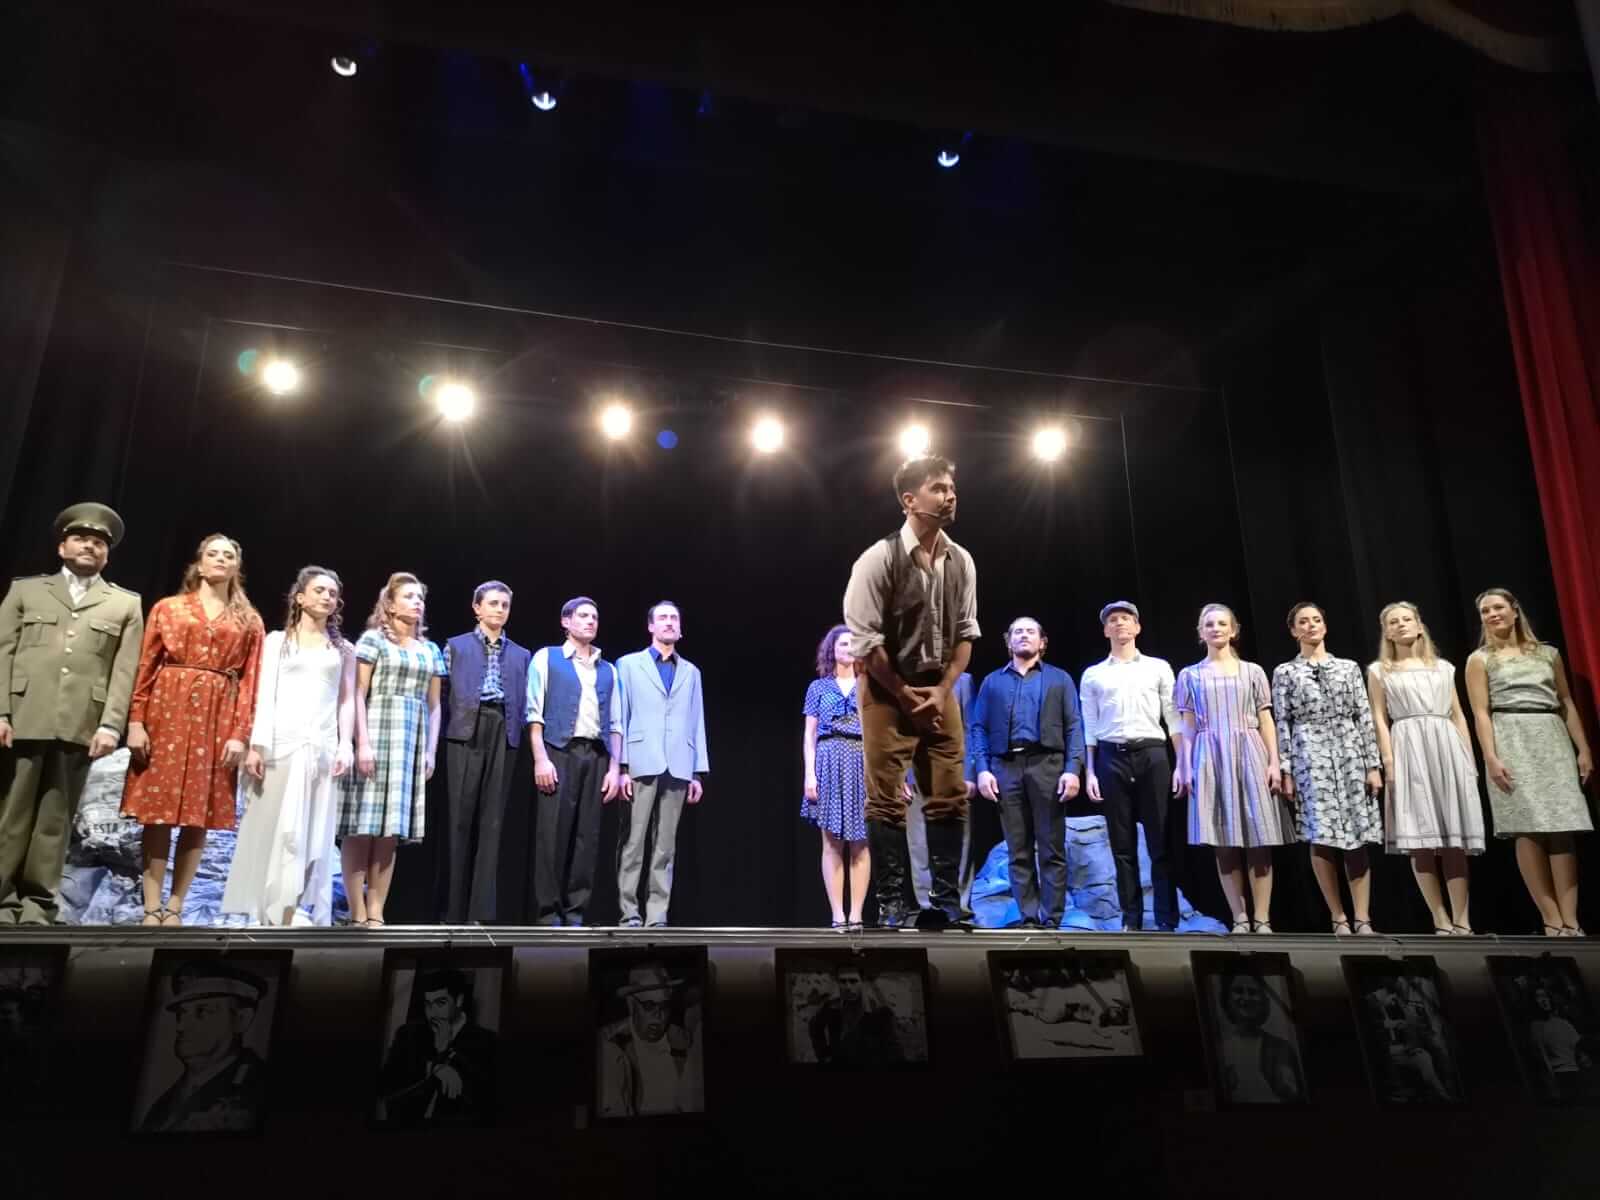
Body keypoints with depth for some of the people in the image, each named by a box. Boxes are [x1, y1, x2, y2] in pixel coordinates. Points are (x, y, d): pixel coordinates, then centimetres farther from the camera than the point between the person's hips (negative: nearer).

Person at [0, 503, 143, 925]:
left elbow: (124, 671, 5)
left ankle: (37, 908, 6)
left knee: (54, 822, 2)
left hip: (79, 727, 0)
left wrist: (110, 725, -7)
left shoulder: (126, 605, 15)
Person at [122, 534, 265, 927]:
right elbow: (145, 667, 4)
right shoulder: (167, 608, 11)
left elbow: (250, 681, 3)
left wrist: (241, 734, -7)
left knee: (200, 815, 0)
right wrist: (136, 720, -6)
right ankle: (151, 908, 3)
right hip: (167, 711, 0)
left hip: (218, 718, 1)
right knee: (158, 812, -2)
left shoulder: (250, 621, 12)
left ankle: (174, 908, 8)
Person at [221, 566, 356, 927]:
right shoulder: (277, 640, 11)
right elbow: (265, 695, 3)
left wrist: (346, 745, -2)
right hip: (280, 742, -2)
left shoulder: (343, 649, 16)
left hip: (322, 747, 2)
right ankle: (270, 912, 3)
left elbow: (347, 701, 11)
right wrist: (256, 744, -8)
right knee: (274, 828, -3)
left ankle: (298, 910, 3)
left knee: (314, 832, -1)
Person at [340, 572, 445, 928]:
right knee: (361, 827, -6)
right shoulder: (373, 639, 3)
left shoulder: (431, 651, 17)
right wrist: (362, 742, -14)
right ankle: (358, 913, -4)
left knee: (390, 830, 3)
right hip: (376, 735, -5)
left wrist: (431, 750, 6)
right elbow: (358, 695, -4)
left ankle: (377, 912, 4)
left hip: (411, 741, 5)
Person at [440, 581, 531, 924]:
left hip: (503, 736, 2)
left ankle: (483, 910, 1)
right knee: (459, 819, -2)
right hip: (466, 732, -2)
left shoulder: (521, 655, 19)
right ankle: (453, 909, 3)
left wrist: (516, 733, -1)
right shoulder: (456, 646, 13)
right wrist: (444, 733, -4)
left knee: (492, 822, 0)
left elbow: (525, 704, 14)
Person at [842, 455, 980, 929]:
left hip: (940, 690, 5)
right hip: (887, 690, -5)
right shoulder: (879, 559, -14)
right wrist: (905, 695, -12)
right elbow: (865, 641, -14)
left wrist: (942, 690, -5)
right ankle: (891, 904, 7)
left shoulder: (962, 562, 2)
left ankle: (946, 900, 14)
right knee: (886, 800, -1)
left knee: (950, 797, 5)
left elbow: (966, 633, 6)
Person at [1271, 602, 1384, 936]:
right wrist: (1285, 770, -5)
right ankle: (1339, 917, 6)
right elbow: (1282, 724, 2)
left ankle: (1363, 919, 3)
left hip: (1349, 753, 2)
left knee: (1357, 837, -1)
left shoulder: (1349, 667, 12)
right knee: (1321, 838, -4)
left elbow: (1364, 717, 8)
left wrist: (1373, 764, 1)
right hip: (1310, 756, -2)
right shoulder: (1284, 672, 6)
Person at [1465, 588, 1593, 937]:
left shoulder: (1547, 653, 15)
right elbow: (1481, 712, -1)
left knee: (1563, 826, -7)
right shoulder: (1480, 660, 7)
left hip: (1553, 738, 3)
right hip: (1511, 740, -2)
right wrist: (1491, 758, -13)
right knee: (1529, 829, -9)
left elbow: (1567, 703, 14)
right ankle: (1553, 921, -7)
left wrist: (1583, 749, 4)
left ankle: (1570, 921, -10)